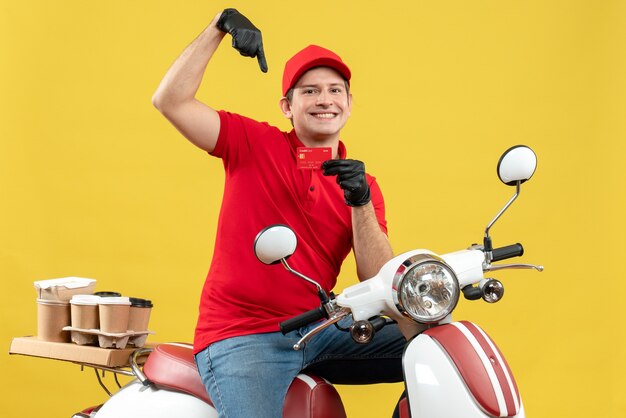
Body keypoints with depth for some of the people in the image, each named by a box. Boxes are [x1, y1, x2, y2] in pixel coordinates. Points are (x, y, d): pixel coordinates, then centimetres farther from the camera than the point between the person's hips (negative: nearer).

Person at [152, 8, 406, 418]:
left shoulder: (362, 183, 9)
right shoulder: (255, 144, 3)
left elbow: (380, 283, -2)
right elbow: (170, 101, -8)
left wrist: (360, 203, -15)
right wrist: (220, 25, -13)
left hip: (319, 331, 4)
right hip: (240, 337, -4)